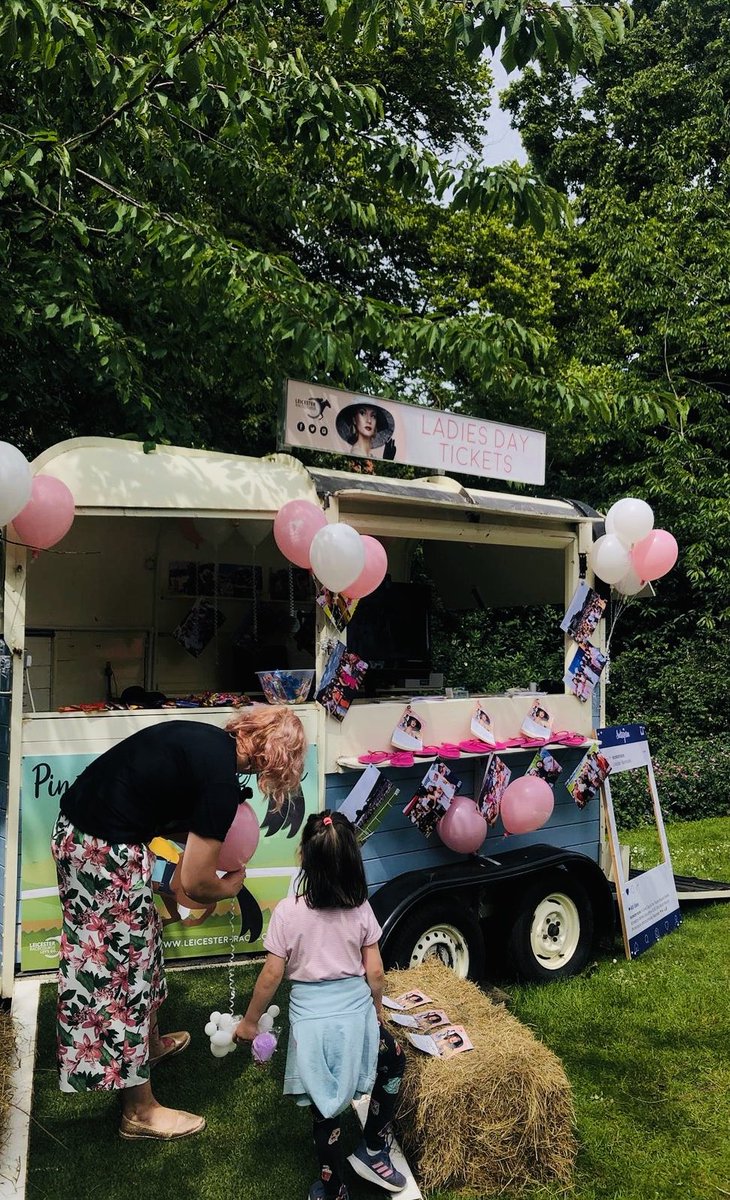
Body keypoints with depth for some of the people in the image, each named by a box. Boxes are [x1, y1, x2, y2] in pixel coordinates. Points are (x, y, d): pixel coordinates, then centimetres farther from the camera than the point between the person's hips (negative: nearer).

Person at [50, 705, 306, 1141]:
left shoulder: (206, 738, 7)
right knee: (123, 972, 4)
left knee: (141, 939, 26)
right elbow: (194, 883, -12)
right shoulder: (222, 779, -18)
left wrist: (202, 838, 9)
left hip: (74, 827, 9)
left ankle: (150, 1042, 48)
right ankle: (140, 1112, 20)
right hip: (108, 853, -9)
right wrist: (230, 887, 8)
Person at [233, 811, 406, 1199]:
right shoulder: (361, 908, -6)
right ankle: (372, 1151, 32)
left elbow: (271, 976, -8)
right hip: (357, 1010, 1)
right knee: (393, 1064, 29)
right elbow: (375, 972, -1)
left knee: (325, 1108, 14)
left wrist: (249, 1022, 6)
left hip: (312, 1017, -1)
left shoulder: (288, 911, -13)